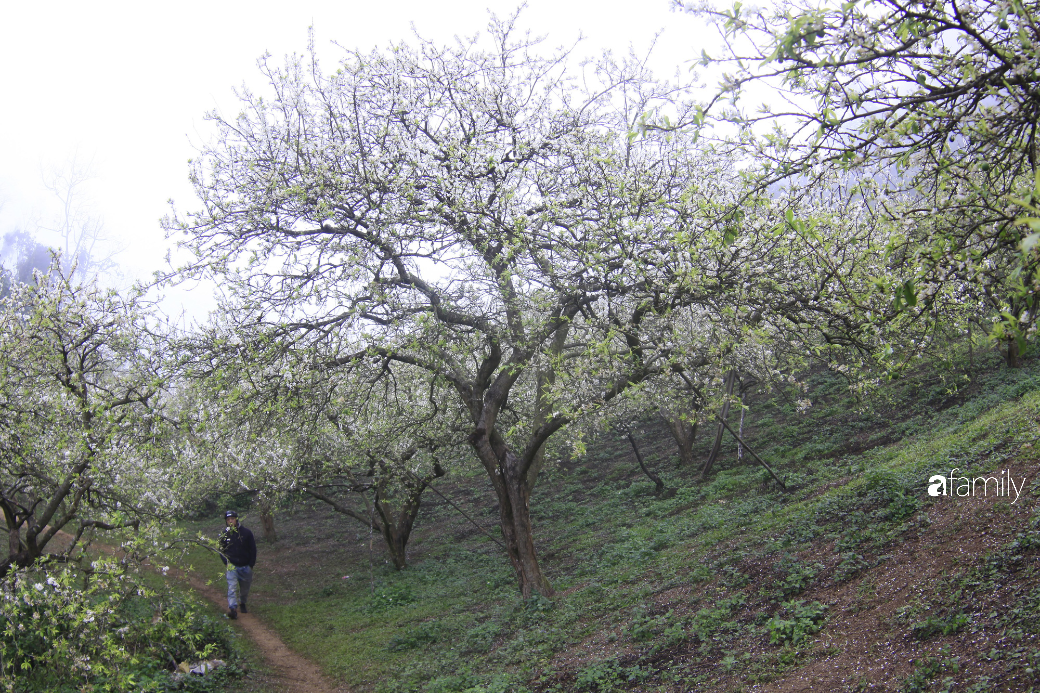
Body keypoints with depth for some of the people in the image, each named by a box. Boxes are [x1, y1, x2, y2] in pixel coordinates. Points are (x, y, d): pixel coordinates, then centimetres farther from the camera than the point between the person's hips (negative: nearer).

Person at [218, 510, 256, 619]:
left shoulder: (246, 532, -3)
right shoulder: (224, 534, -1)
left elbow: (253, 549, 3)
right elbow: (221, 551, 9)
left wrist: (251, 564, -2)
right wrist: (226, 563, -6)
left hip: (246, 566, 1)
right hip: (232, 566, -1)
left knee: (245, 588, 14)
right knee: (232, 588, -17)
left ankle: (242, 604, 37)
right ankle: (232, 609, -23)